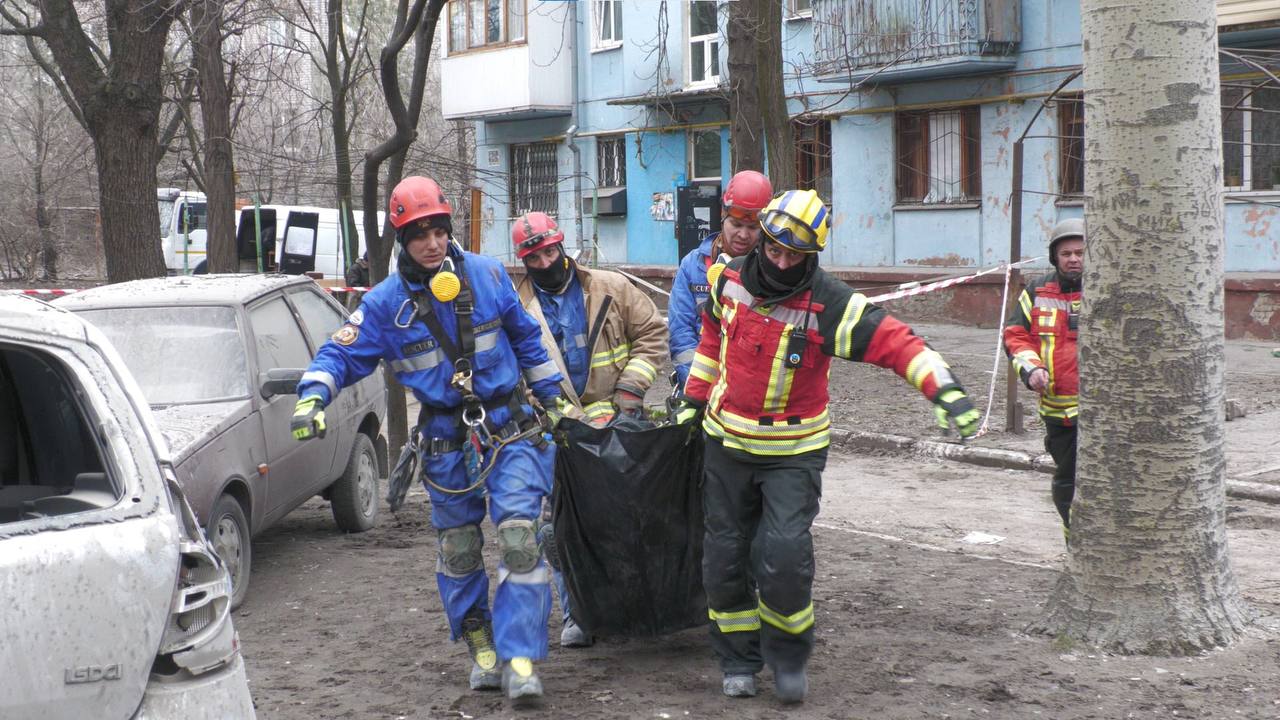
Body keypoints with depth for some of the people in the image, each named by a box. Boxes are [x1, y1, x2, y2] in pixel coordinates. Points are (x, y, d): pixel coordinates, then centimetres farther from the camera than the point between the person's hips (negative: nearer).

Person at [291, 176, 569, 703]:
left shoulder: (487, 275, -1)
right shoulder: (386, 303, -3)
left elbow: (525, 338, 12)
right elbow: (341, 354, -3)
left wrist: (551, 396, 18)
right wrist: (313, 396, -23)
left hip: (508, 428, -1)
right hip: (446, 439, 1)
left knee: (519, 540, -12)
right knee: (458, 551, 9)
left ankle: (519, 660, -12)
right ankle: (481, 650, 26)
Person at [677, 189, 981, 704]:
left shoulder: (830, 305, -19)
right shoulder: (732, 280, -5)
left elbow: (897, 343, -24)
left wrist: (947, 390, -37)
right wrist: (694, 399, 18)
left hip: (793, 453, -4)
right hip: (727, 443, 4)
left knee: (784, 554, -17)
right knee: (726, 555, 8)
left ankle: (789, 656, 9)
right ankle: (739, 659, 26)